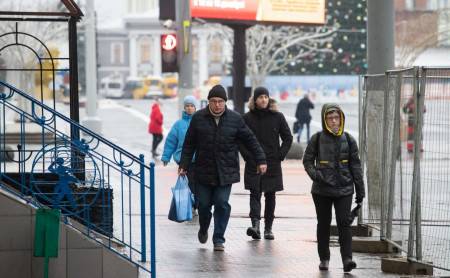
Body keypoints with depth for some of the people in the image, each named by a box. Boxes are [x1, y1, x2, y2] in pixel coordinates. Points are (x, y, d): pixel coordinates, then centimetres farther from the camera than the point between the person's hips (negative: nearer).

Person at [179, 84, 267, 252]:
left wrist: (260, 160, 6)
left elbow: (250, 140, 7)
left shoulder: (235, 119, 0)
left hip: (226, 172, -1)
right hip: (204, 171, 1)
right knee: (204, 204, 7)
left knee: (222, 204, -7)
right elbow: (189, 144, 5)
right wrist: (183, 165, 1)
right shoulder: (198, 118, 0)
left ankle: (219, 239, 2)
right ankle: (203, 230, 36)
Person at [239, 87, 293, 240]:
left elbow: (288, 138, 9)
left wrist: (280, 155, -1)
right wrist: (246, 155, -4)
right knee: (255, 193, -13)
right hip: (253, 164, -1)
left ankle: (268, 229, 12)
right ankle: (255, 225, -25)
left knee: (270, 196, 6)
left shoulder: (277, 117, 3)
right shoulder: (247, 117, 2)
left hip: (272, 164, 1)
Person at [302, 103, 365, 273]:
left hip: (344, 189, 0)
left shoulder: (348, 140, 4)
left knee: (344, 223, -9)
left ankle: (347, 259, -12)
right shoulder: (317, 139, 0)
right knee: (323, 224, 9)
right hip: (321, 190, 0)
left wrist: (360, 190, 6)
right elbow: (307, 160, 7)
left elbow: (355, 166, 8)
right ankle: (324, 258, 20)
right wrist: (315, 174, -13)